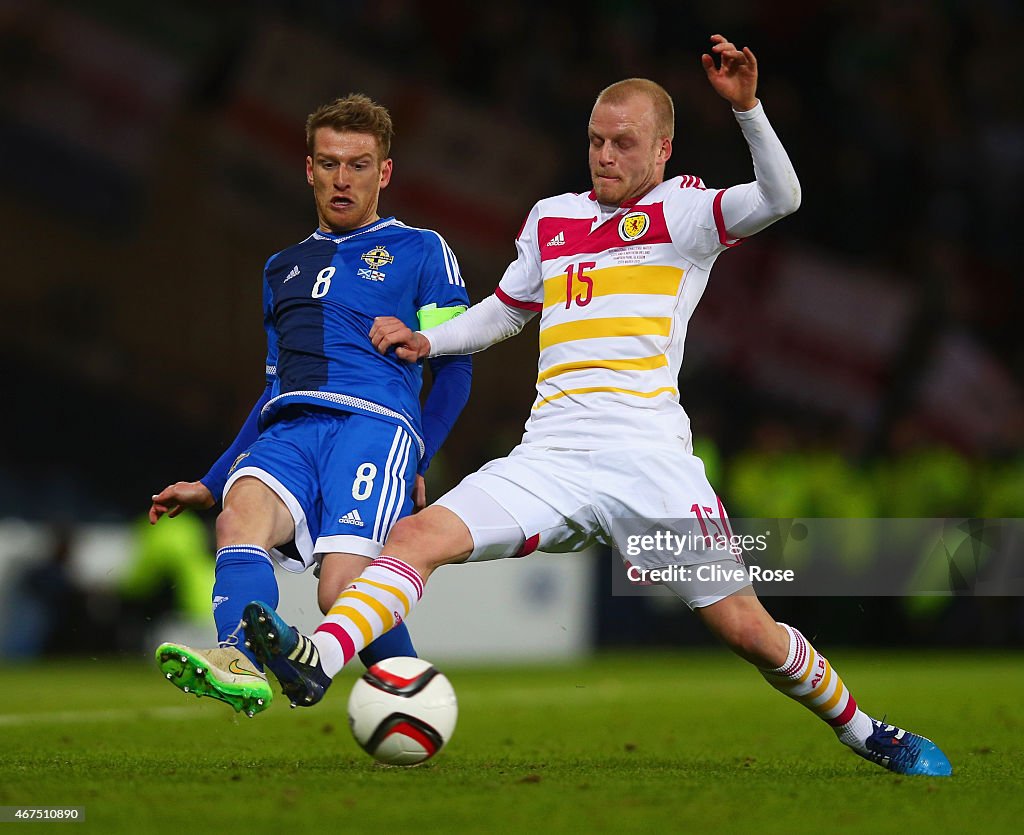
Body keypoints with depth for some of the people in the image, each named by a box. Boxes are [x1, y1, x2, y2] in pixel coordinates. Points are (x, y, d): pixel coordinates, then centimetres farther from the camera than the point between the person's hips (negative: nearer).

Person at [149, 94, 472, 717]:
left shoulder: (421, 251, 16)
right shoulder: (284, 269, 31)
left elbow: (454, 371, 11)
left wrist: (416, 463, -2)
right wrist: (211, 483, 30)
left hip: (375, 425, -4)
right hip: (288, 430, 4)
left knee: (343, 591, -27)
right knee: (243, 512, -33)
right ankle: (238, 665, -56)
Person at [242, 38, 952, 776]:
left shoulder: (681, 213, 4)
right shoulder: (551, 219, 19)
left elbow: (780, 198, -15)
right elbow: (505, 311, 35)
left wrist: (746, 107, -27)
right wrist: (427, 342, 21)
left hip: (649, 458, -4)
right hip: (550, 458, 4)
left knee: (746, 629, -5)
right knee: (420, 535, -18)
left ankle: (867, 733, 15)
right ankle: (318, 663, -32)